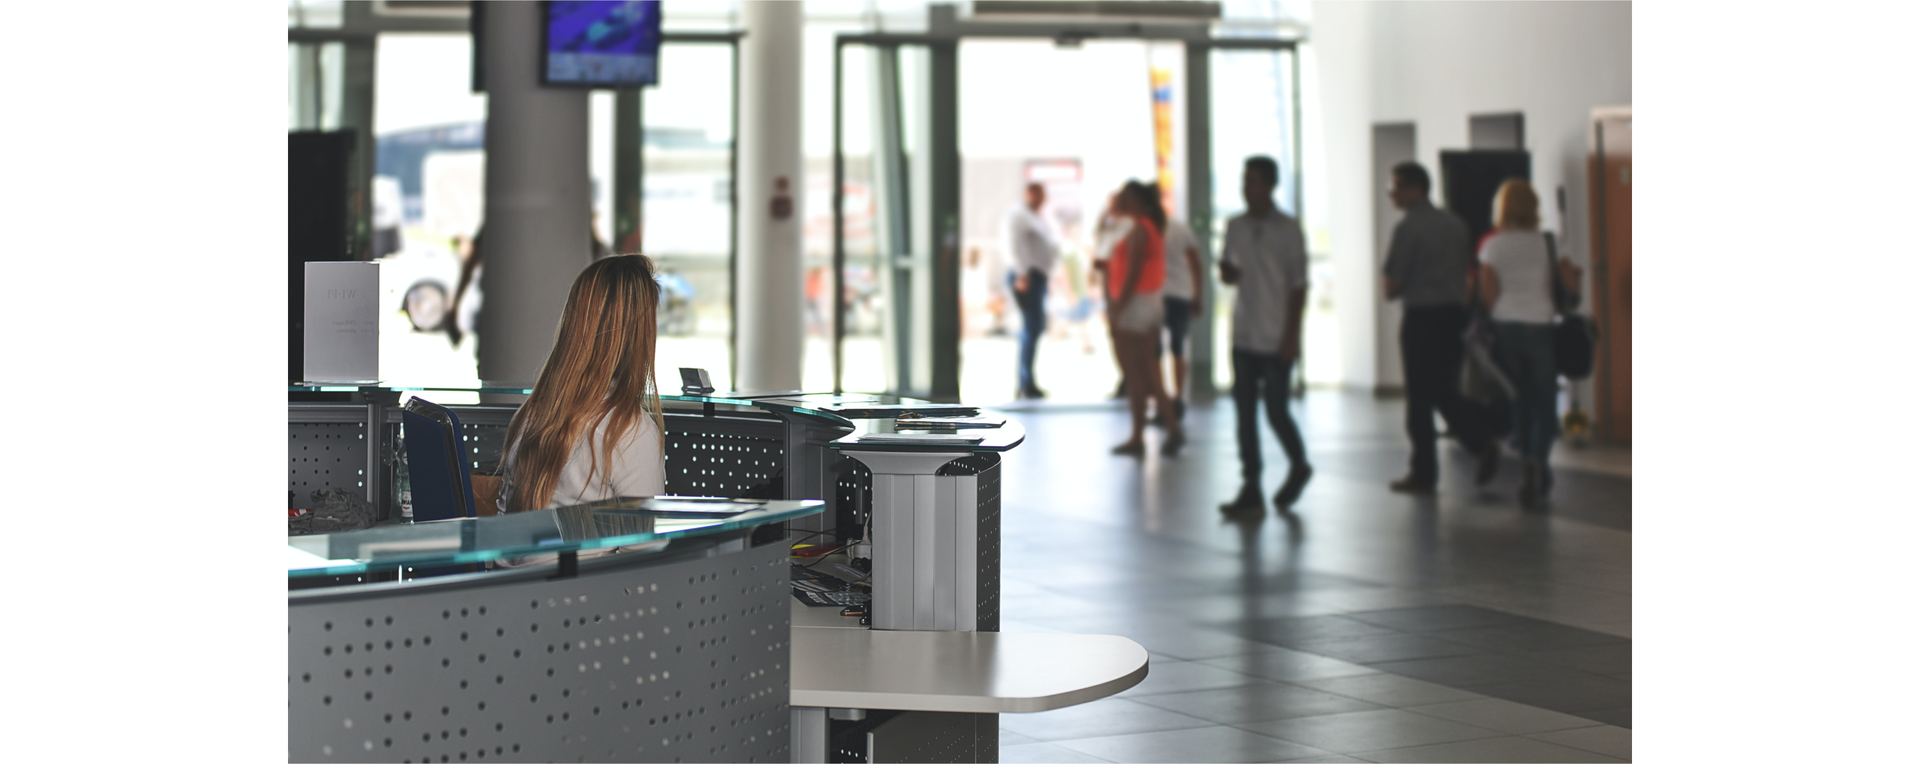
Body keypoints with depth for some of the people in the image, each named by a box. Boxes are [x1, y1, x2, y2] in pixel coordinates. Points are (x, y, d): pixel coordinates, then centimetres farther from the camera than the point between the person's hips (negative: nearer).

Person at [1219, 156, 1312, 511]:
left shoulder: (1288, 229, -6)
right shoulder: (1235, 226, 8)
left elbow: (1298, 286, -6)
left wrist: (1291, 336, -11)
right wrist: (1227, 271, -8)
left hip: (1276, 339, -5)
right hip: (1244, 336, 5)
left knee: (1275, 410, -2)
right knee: (1244, 412, 3)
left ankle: (1298, 466, 24)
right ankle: (1250, 487, 7)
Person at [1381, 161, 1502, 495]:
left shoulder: (1408, 228, -13)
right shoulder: (1456, 224, 9)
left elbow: (1391, 285, -13)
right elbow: (1469, 270, 14)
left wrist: (1395, 290, 8)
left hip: (1421, 317, -7)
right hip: (1455, 312, 7)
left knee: (1419, 396, 2)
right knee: (1446, 391, 16)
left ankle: (1423, 473, 8)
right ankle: (1482, 442, -4)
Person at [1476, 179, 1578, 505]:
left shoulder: (1492, 246, -1)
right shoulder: (1547, 243, -2)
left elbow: (1488, 296, -4)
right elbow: (1572, 285, -2)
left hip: (1506, 328, 2)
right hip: (1540, 327, -2)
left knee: (1521, 400, 13)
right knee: (1545, 402, 1)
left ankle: (1535, 476, 18)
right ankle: (1537, 460, -24)